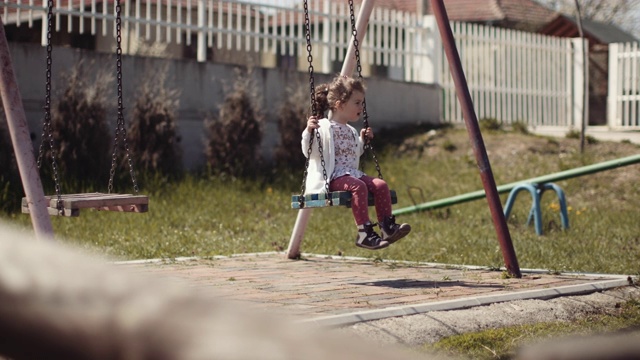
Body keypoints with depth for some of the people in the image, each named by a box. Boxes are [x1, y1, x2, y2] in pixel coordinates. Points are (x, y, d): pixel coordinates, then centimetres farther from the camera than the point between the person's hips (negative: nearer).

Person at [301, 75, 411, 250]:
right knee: (358, 186, -35)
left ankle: (387, 227, -15)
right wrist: (309, 131, -23)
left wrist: (363, 140, 28)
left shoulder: (351, 131, 22)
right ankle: (365, 233, -37)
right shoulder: (324, 128, -5)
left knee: (381, 185, -15)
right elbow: (308, 152, -9)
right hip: (333, 176, -8)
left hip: (353, 173, 9)